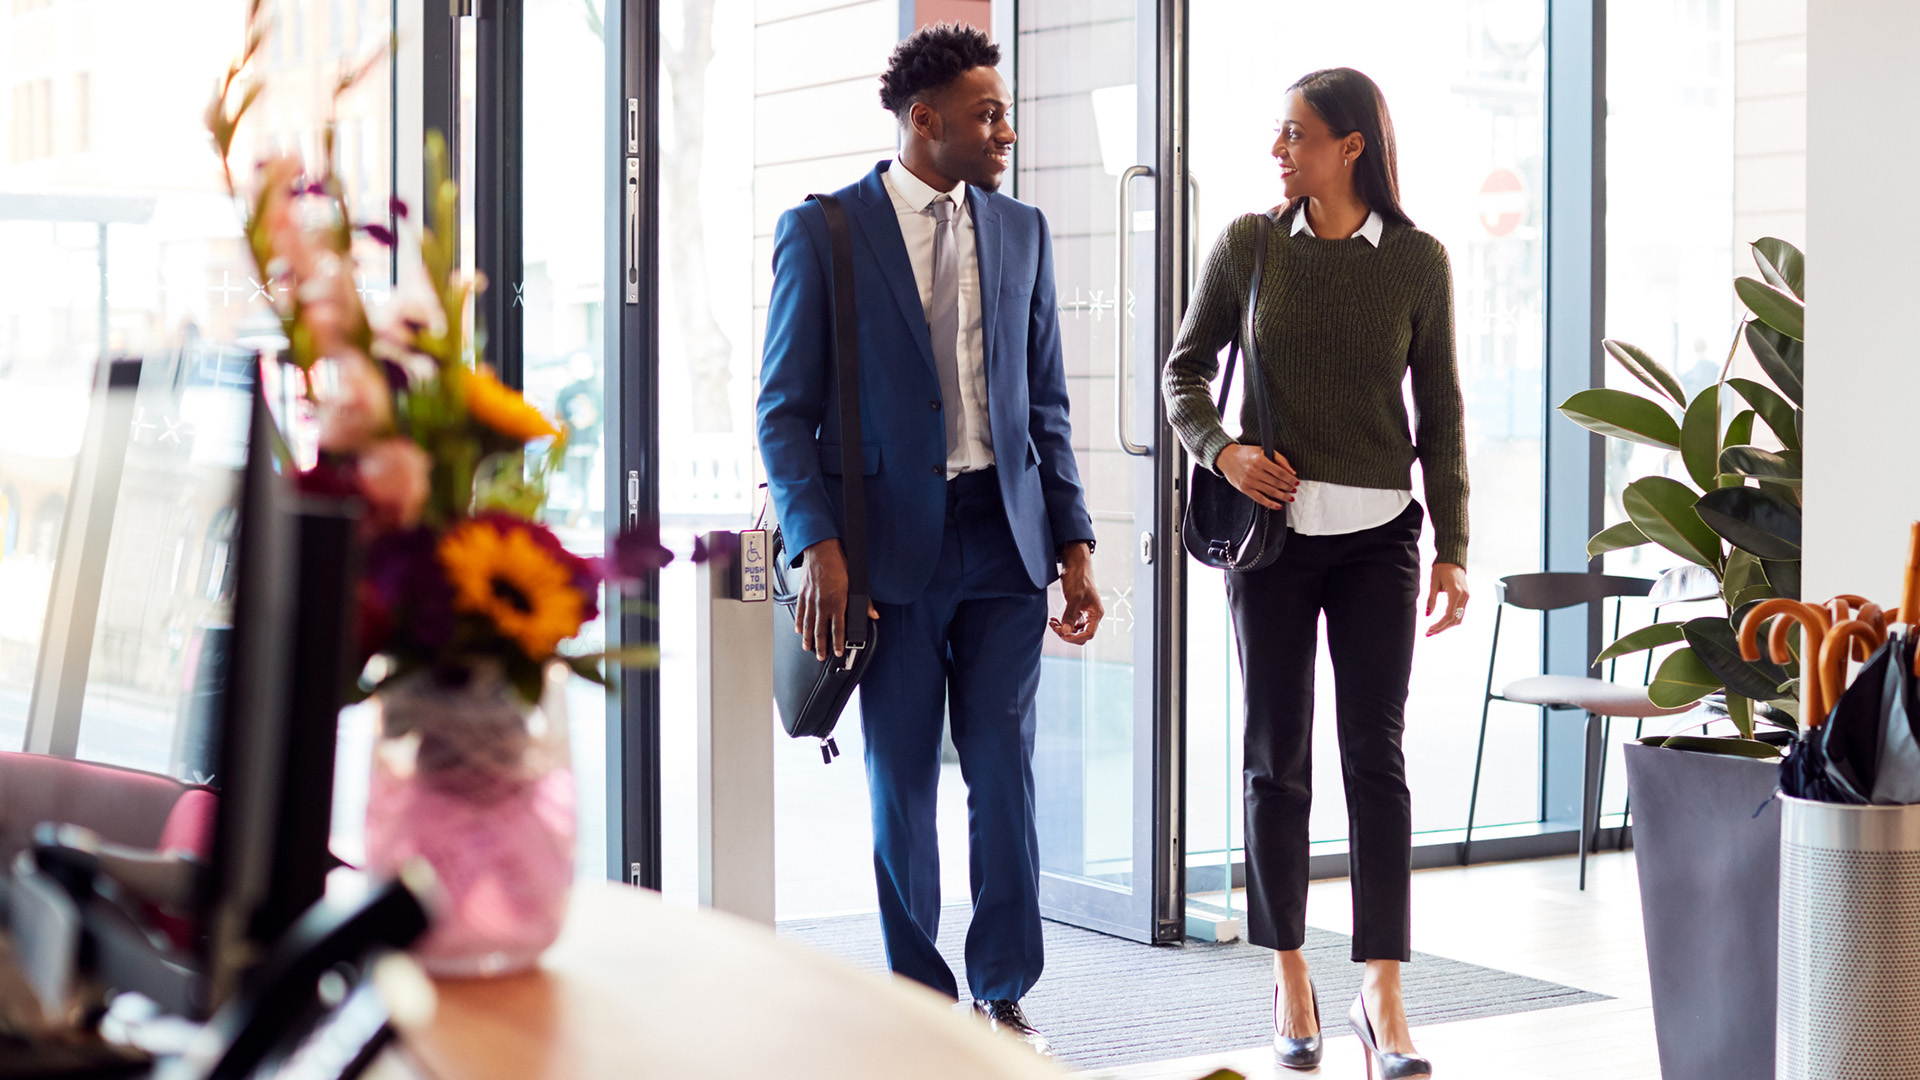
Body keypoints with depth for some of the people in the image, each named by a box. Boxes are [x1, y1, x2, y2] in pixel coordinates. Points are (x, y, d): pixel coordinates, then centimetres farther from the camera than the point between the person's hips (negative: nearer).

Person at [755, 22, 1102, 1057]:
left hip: (1003, 542, 3)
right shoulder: (821, 231, -2)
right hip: (891, 544, -3)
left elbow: (1045, 405, 14)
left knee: (1006, 775, 1)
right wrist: (817, 546, -15)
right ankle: (922, 1001, 18)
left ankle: (1003, 992, 16)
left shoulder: (1021, 231, 11)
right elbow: (786, 409, -4)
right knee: (901, 785, 6)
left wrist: (1074, 544, 7)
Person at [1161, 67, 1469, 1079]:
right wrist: (1222, 451, -9)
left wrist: (1452, 549, 0)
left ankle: (1383, 993, -1)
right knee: (1277, 756, 5)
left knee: (1376, 754, -4)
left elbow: (1440, 413, 5)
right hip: (1271, 527, 1)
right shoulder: (1249, 244, 4)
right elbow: (1186, 370, 11)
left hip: (1378, 537, -1)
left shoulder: (1416, 259, 2)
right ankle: (1290, 981, 16)